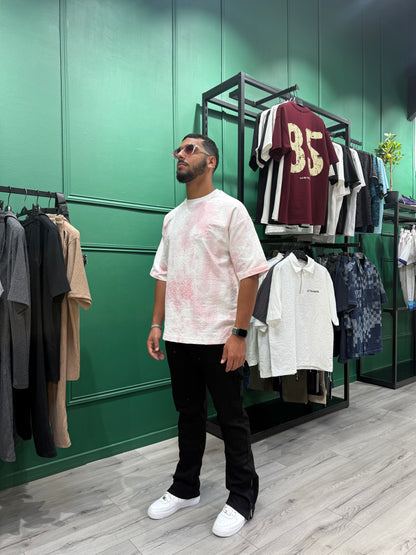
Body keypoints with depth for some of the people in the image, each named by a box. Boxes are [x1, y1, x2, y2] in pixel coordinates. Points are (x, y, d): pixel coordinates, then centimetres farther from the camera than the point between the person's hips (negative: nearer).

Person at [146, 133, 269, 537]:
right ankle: (185, 489, 38)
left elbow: (250, 274, -12)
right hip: (178, 337, 6)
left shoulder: (229, 209, -5)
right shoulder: (172, 218, 14)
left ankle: (241, 499, 28)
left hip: (218, 338, -6)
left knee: (232, 419, 8)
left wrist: (239, 333, -17)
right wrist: (157, 325, 8)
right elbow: (163, 275, 15)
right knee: (188, 415, 19)